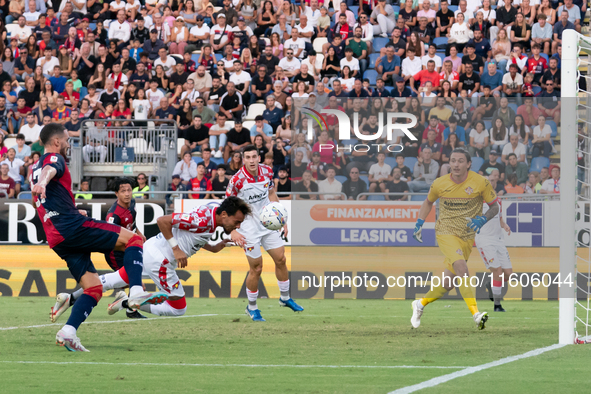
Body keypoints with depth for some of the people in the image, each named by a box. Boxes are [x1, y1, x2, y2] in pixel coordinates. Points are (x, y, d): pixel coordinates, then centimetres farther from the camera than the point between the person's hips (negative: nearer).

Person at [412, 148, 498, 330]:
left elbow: (495, 206, 2)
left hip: (467, 237, 2)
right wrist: (419, 223, 10)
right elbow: (428, 202, 18)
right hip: (445, 233, -2)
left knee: (448, 283, 6)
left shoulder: (481, 182, -7)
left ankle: (420, 304, 31)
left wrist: (483, 219, -16)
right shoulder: (440, 184, -3)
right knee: (462, 269, -27)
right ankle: (475, 313, -31)